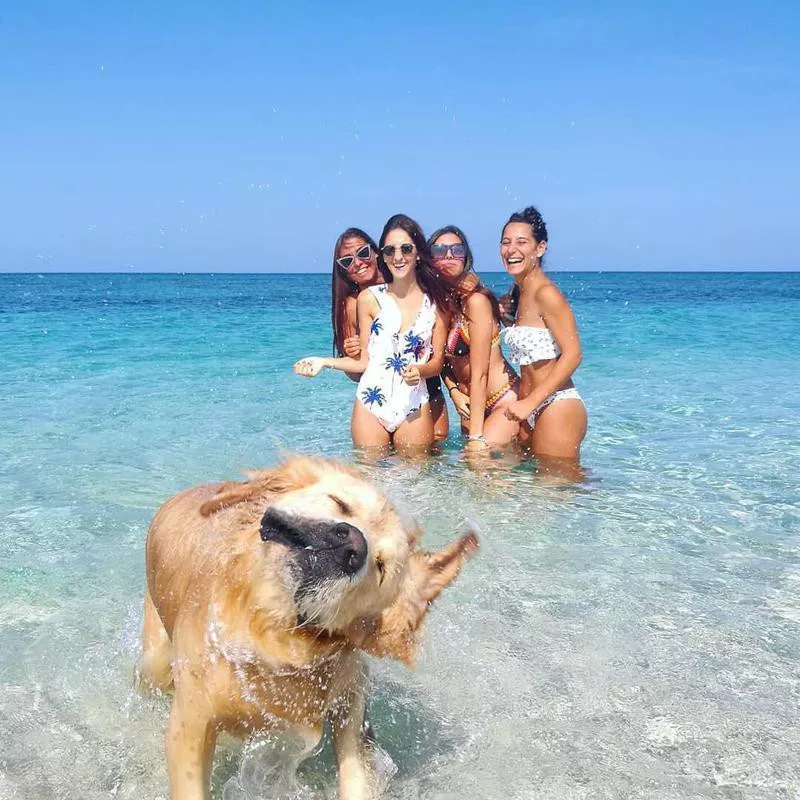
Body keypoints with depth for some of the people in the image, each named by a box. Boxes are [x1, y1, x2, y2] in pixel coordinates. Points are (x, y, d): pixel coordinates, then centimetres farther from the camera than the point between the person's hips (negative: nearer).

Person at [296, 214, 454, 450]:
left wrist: (419, 370, -16)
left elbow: (437, 362, 5)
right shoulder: (369, 298, 2)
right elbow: (364, 361, 5)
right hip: (370, 405, 0)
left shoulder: (438, 301, 4)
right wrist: (324, 362, -7)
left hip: (414, 407, 1)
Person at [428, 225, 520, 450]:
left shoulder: (475, 300, -18)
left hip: (504, 402, -7)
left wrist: (477, 436, -20)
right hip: (472, 405, 7)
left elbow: (479, 373, -20)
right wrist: (454, 391, -6)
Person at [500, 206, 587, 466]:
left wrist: (530, 402, -19)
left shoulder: (546, 293, -13)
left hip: (557, 408, -9)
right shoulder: (518, 293, 14)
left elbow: (572, 354, -19)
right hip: (532, 410, 9)